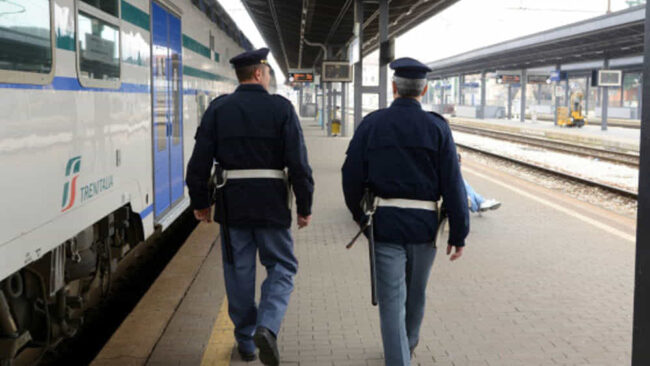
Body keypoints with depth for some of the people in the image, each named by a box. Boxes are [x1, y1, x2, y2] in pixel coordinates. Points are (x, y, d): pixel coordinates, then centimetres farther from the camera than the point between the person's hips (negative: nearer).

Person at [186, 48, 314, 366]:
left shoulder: (218, 108, 1)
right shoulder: (281, 108, -4)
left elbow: (200, 159, 0)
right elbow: (299, 163, -8)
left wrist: (200, 202, 10)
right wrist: (305, 206, 0)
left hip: (232, 202, 2)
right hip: (272, 202, -2)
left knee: (239, 271, 12)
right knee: (281, 267, 11)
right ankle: (267, 327, -11)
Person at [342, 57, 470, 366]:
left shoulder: (371, 124, -2)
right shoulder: (437, 127, -3)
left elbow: (352, 176, -1)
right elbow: (453, 184, -7)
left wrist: (359, 214, 17)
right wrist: (459, 234, 0)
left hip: (385, 223, -1)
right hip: (424, 224, 2)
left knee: (391, 300, 2)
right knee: (415, 292, 23)